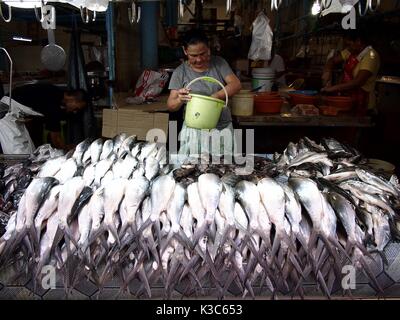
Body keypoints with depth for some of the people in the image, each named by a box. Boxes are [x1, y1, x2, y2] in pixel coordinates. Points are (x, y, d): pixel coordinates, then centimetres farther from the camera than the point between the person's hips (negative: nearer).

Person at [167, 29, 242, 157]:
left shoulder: (219, 63, 4)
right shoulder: (180, 72, 0)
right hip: (193, 130, -1)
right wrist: (180, 100, -26)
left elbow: (236, 84, -7)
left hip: (222, 127, 1)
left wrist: (214, 97, -23)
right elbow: (170, 105, -2)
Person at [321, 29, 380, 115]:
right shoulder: (352, 51, 3)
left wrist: (333, 88, -27)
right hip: (347, 99, 7)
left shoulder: (371, 56, -19)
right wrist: (327, 71, -11)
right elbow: (333, 60, 10)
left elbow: (358, 82, -28)